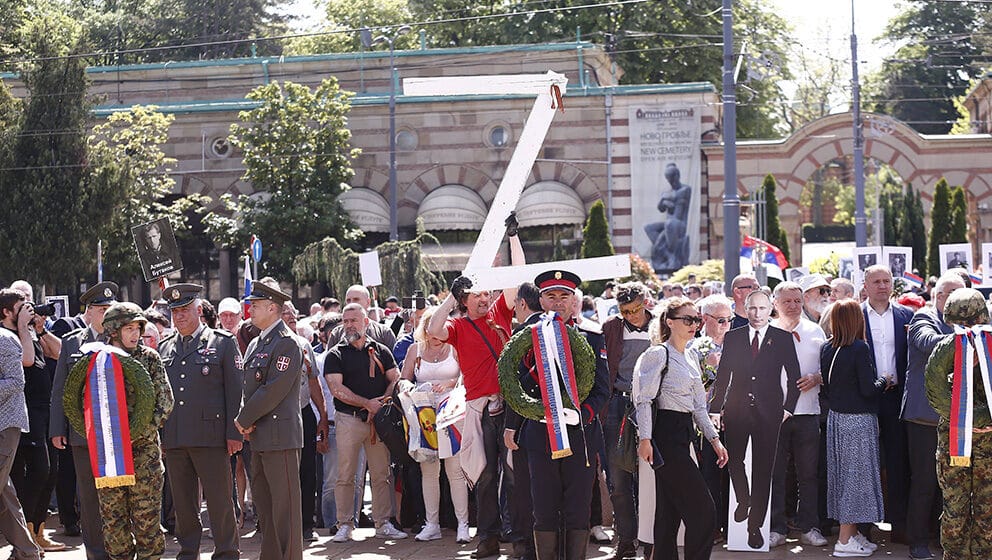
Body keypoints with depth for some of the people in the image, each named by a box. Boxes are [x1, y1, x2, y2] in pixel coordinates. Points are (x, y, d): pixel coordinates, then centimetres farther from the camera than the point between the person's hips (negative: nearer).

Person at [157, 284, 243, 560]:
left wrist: (234, 433, -7)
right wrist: (156, 434, 11)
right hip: (173, 440, 4)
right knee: (183, 504, 10)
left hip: (211, 436, -4)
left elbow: (235, 390, -1)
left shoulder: (223, 342, 3)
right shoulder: (164, 348, 15)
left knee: (220, 502, -1)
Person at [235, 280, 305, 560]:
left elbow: (273, 391, -17)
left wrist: (244, 420, -10)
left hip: (280, 435, -9)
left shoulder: (287, 343, -12)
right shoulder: (255, 344, 17)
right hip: (258, 436, 9)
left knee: (284, 506, -5)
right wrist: (245, 421, 2)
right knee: (263, 505, 14)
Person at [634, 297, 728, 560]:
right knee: (703, 511, -10)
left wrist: (715, 439, 12)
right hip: (666, 436, -9)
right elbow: (645, 399, -14)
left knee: (670, 512, 9)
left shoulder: (691, 361, 19)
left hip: (682, 436, 9)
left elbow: (698, 407, 20)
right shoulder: (658, 354, -7)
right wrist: (645, 439, -21)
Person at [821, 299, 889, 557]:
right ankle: (846, 540, 1)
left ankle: (852, 533, 21)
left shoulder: (827, 348, 4)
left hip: (835, 417, 7)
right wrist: (884, 381, 1)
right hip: (858, 420, -7)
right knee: (856, 472, -1)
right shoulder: (859, 348, -17)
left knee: (841, 472, 12)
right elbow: (868, 389, -18)